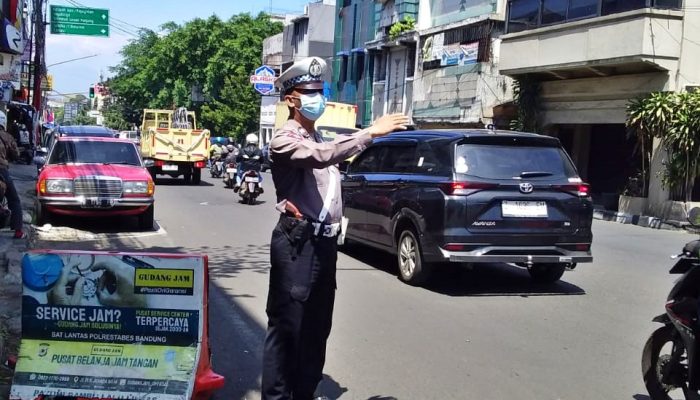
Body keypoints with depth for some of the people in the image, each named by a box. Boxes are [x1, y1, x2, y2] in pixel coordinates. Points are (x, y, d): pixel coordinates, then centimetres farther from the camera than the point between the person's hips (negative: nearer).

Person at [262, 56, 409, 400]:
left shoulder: (318, 139, 19)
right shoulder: (285, 139, -9)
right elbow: (322, 156, -29)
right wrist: (371, 132, -31)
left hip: (325, 241, 9)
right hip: (297, 242, -9)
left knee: (317, 326, 13)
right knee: (286, 325, -5)